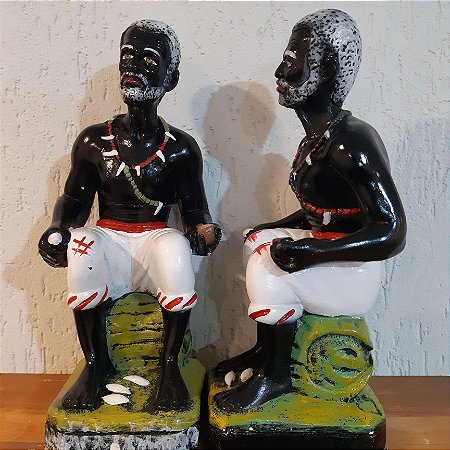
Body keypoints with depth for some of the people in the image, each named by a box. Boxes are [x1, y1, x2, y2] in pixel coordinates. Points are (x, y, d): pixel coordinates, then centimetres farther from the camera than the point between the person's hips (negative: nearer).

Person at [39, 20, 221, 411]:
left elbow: (195, 209, 8)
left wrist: (205, 230, -14)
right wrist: (57, 229, -6)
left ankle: (170, 367, -14)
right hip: (108, 241, 2)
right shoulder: (93, 141, 8)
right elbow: (74, 200, 14)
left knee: (176, 248, -35)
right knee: (81, 246, -33)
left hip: (156, 240, -1)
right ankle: (96, 364, -11)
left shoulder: (181, 148, 5)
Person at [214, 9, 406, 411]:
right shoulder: (316, 139, 6)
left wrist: (311, 252, -33)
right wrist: (270, 229, 7)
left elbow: (393, 234, -27)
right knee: (257, 242, 10)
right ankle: (264, 350, 16)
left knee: (270, 266, -23)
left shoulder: (351, 141, -23)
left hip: (354, 274, -9)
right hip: (326, 251, 9)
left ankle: (276, 376, -2)